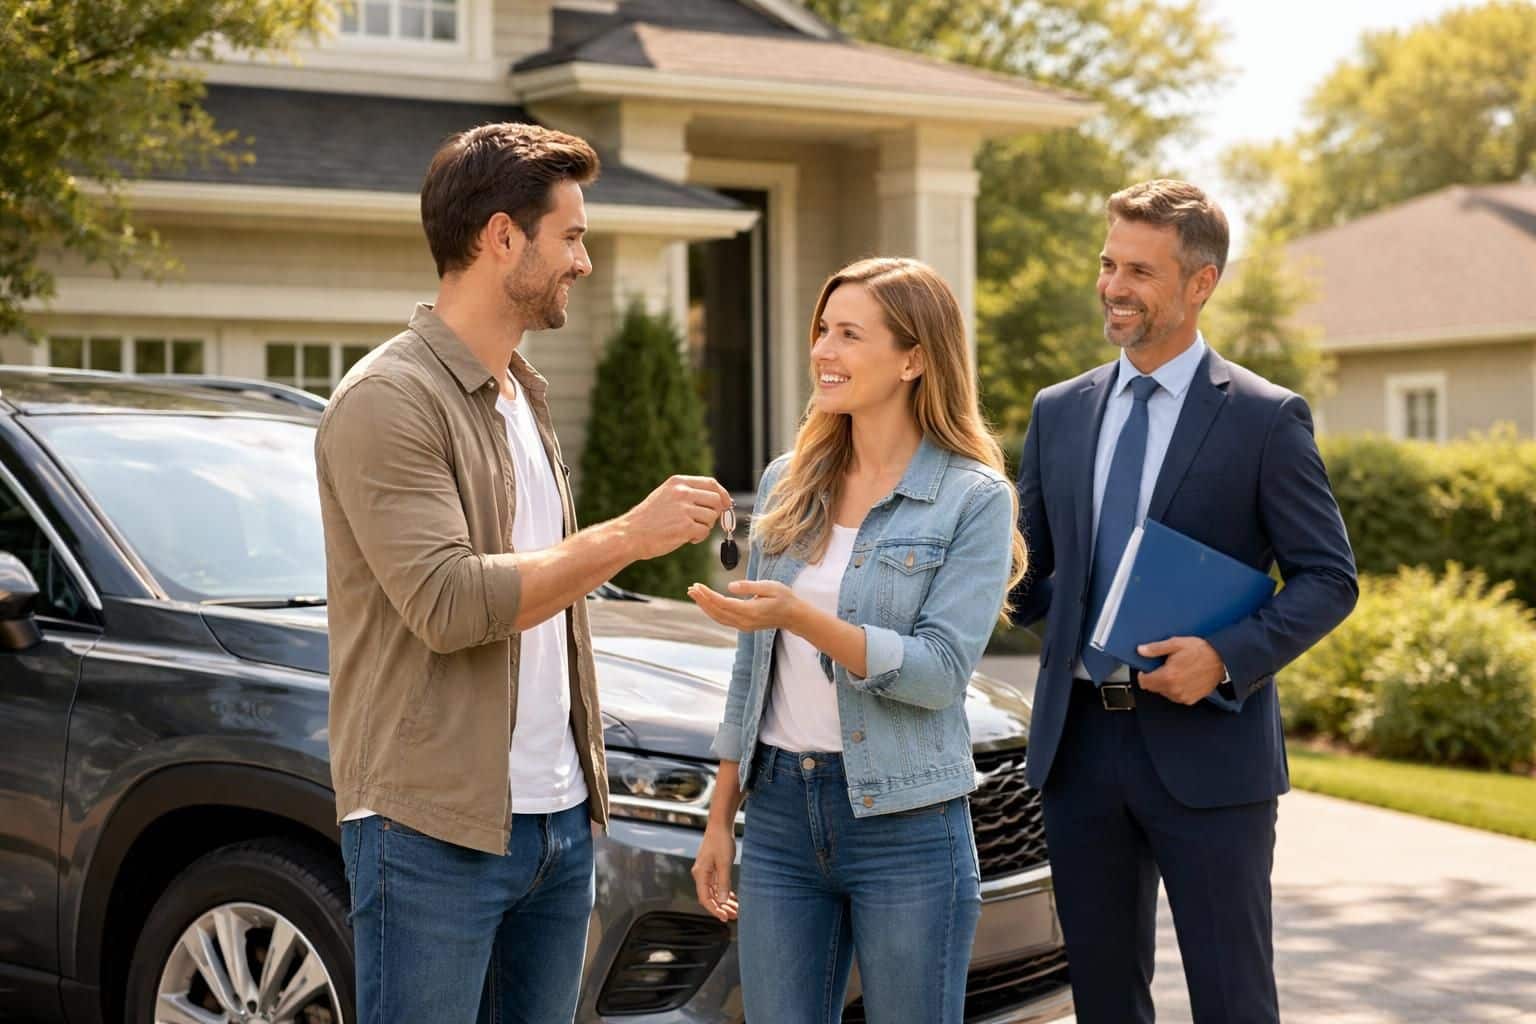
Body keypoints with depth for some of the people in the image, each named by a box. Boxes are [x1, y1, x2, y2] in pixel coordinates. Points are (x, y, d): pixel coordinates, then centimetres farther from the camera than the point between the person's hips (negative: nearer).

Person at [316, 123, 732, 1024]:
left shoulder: (525, 399, 16)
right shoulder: (387, 400, -12)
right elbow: (448, 603, -22)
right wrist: (626, 537, -18)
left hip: (558, 819, 8)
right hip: (434, 827, -8)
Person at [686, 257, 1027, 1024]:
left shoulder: (974, 499, -7)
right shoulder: (787, 482, 8)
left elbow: (940, 672, -17)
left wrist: (800, 617, -28)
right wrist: (720, 818, 13)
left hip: (906, 824, -4)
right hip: (780, 813, 5)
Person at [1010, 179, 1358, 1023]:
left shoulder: (1266, 419, -4)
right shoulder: (1059, 412, 10)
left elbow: (1329, 578, -5)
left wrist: (1229, 656, -19)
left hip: (1205, 749, -4)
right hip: (1079, 741, 5)